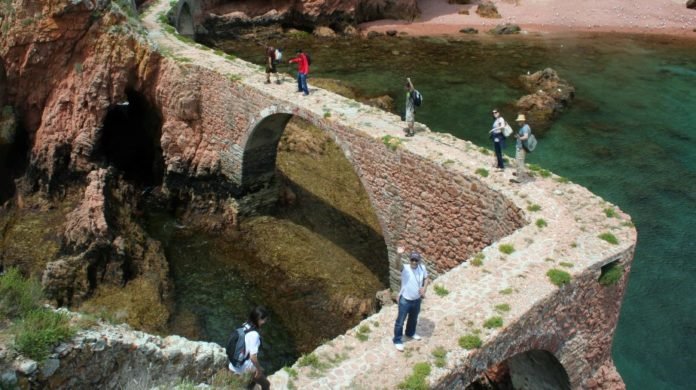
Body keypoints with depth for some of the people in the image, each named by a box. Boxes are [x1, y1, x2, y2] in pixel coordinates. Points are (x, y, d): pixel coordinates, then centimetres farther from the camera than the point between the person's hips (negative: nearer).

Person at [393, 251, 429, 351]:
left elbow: (426, 278, 9)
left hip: (417, 300, 5)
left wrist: (424, 288, -9)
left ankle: (410, 333, 55)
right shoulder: (405, 268, -25)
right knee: (400, 321, 8)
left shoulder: (422, 268, -10)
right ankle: (397, 340, 27)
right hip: (405, 300, -5)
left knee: (413, 319, 28)